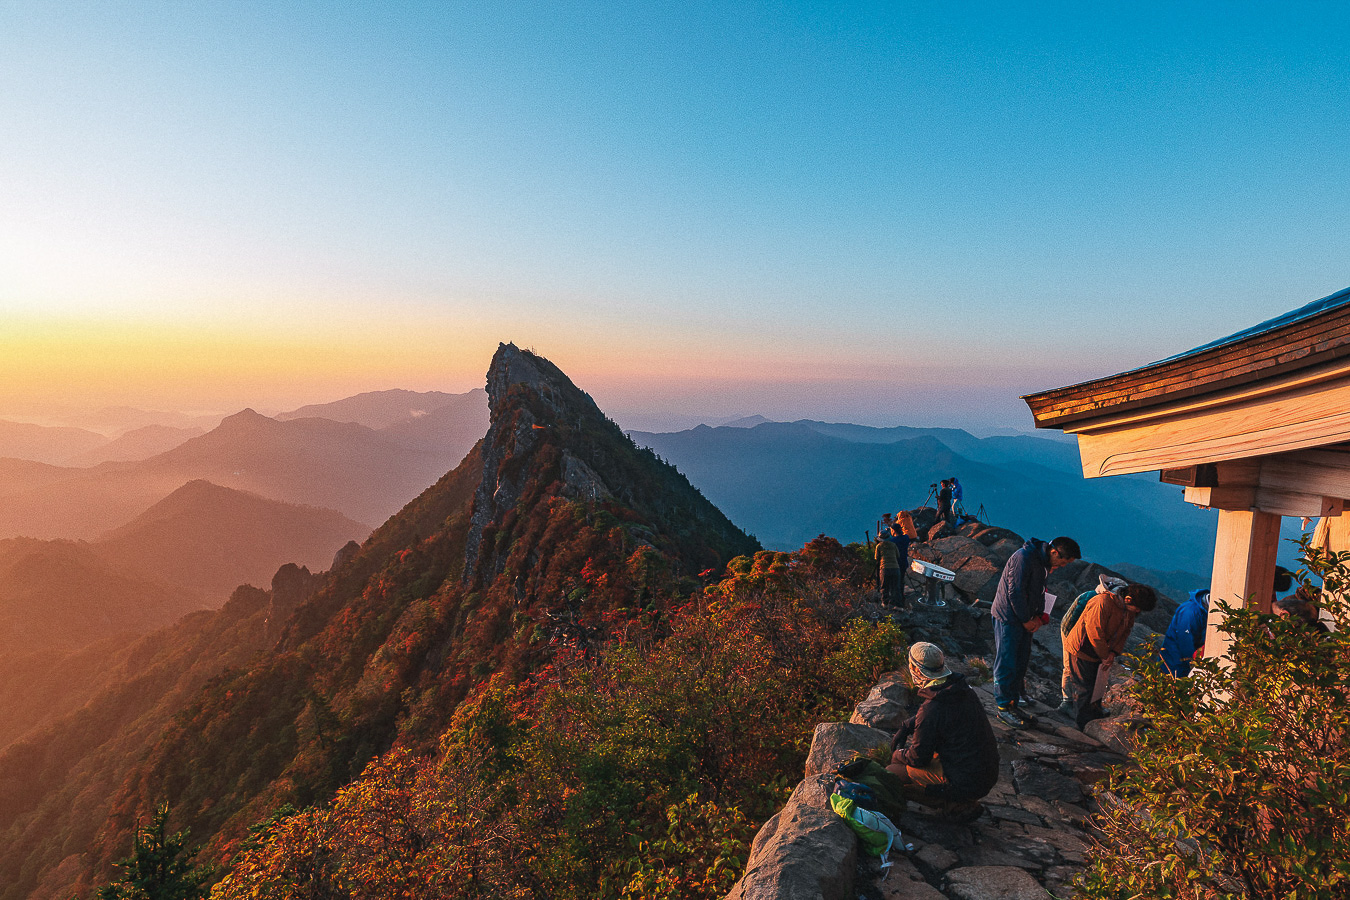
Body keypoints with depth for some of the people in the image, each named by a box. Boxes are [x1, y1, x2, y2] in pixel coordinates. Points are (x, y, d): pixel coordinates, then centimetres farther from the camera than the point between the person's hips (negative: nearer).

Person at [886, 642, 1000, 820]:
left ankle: (959, 803, 0)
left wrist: (897, 754, 6)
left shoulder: (930, 711, -26)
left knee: (890, 774, -5)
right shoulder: (963, 689, -1)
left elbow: (918, 758, -14)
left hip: (967, 783, -8)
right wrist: (904, 728, 14)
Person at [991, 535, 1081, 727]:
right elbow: (1015, 593, -23)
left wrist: (1039, 617, 2)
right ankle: (1003, 707, 8)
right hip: (1008, 618, -9)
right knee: (1006, 663, -2)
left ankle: (1013, 704, 25)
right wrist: (1026, 620, -14)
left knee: (1021, 663, 15)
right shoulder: (1024, 558, -24)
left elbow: (1039, 590, 15)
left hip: (1025, 619, 9)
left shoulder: (1044, 562, 6)